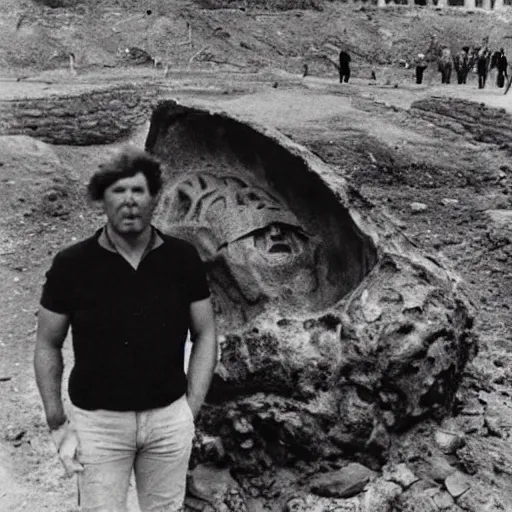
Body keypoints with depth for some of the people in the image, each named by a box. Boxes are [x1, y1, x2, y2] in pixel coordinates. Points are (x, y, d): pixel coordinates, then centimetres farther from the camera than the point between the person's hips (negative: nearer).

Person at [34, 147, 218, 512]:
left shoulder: (183, 258, -5)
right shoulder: (71, 264, -9)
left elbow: (205, 334, 3)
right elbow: (48, 346, 0)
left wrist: (191, 409, -2)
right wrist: (57, 424, -3)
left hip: (169, 418, 2)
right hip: (97, 421, -1)